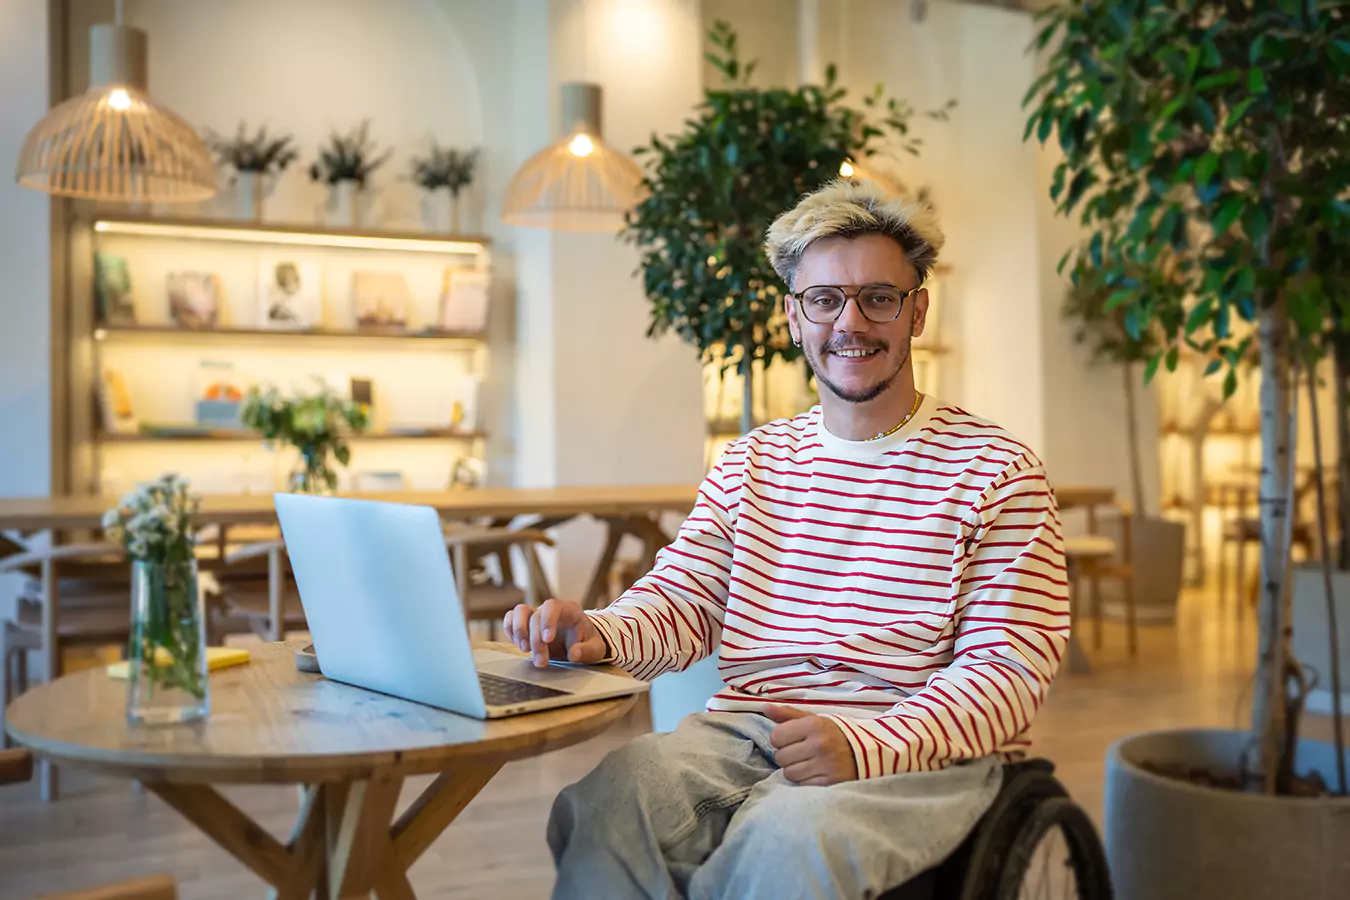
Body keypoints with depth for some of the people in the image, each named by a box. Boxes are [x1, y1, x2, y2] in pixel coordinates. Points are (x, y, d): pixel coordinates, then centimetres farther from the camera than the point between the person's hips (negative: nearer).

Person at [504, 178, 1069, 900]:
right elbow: (682, 601, 9)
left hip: (923, 752, -2)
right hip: (742, 732, 3)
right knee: (607, 800, -28)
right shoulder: (750, 462, 17)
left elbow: (1011, 667, -6)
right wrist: (596, 634, -16)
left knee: (791, 834, -34)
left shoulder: (995, 469, 2)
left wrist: (867, 746, -23)